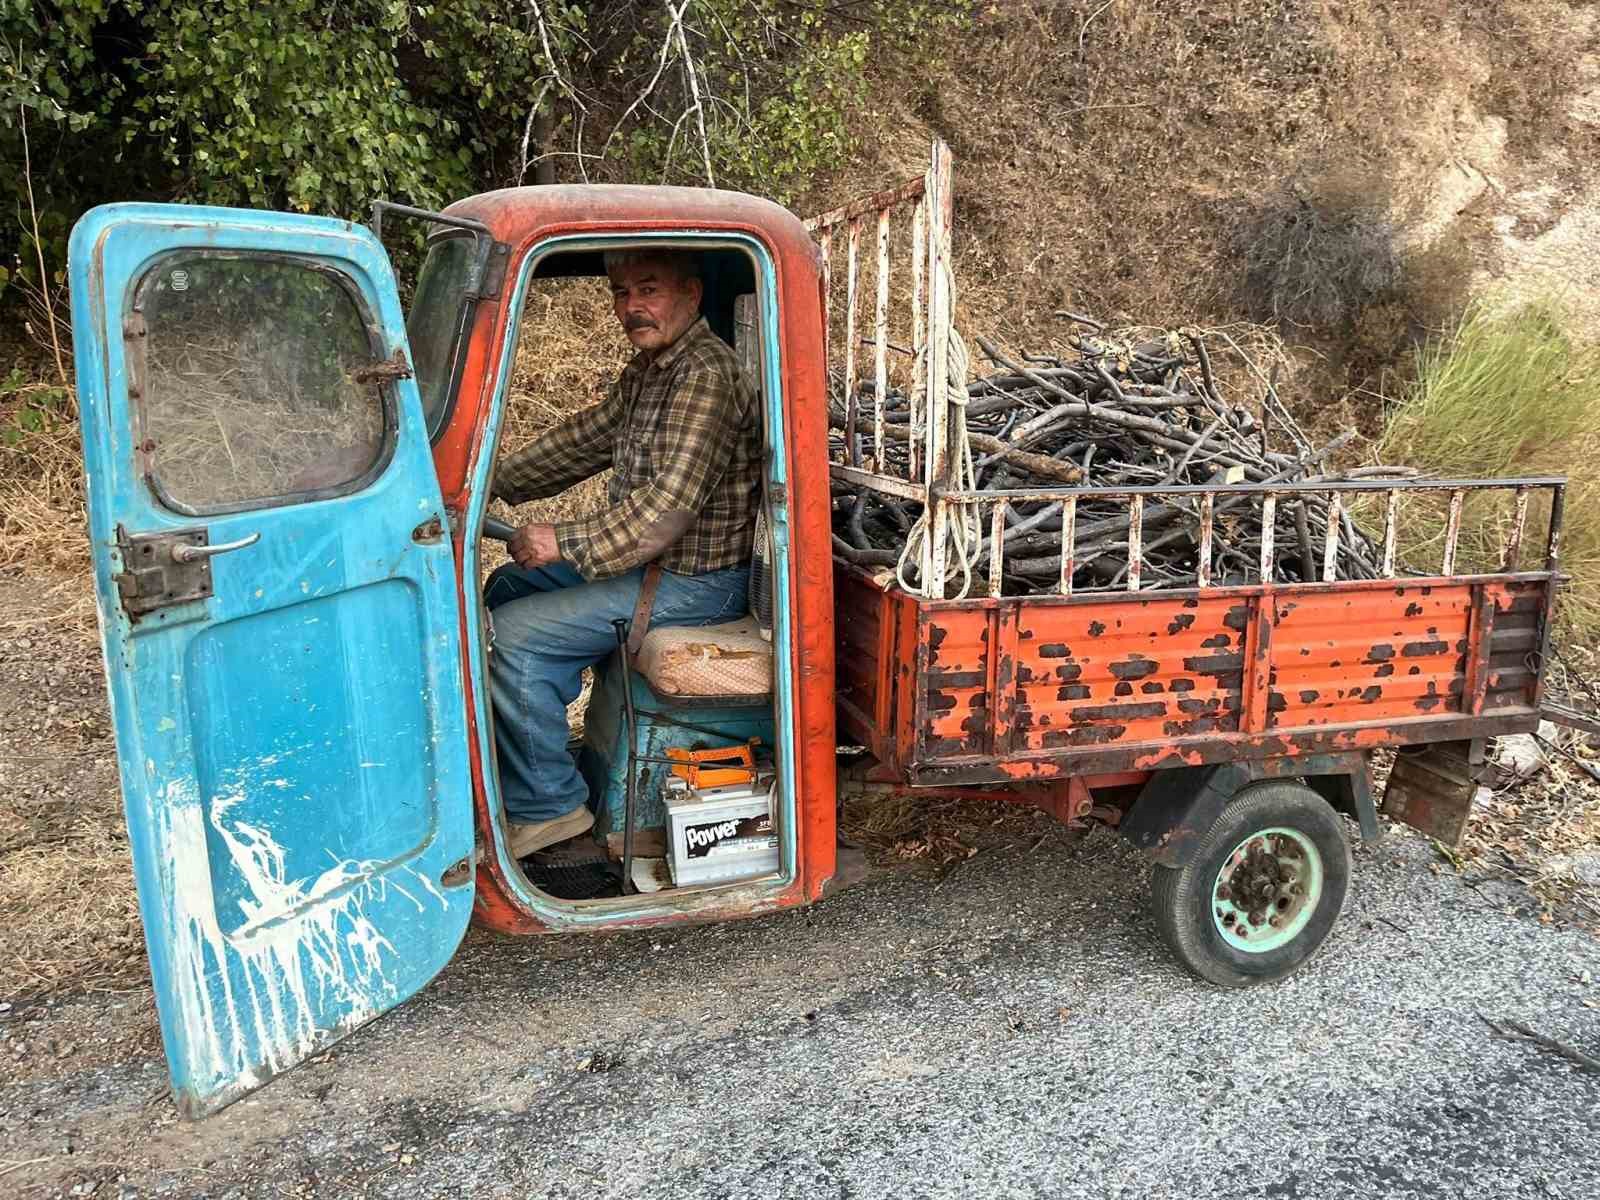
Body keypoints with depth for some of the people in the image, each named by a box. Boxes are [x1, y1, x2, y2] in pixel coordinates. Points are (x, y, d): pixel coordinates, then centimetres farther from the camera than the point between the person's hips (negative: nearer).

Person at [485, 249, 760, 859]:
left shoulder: (707, 374, -22)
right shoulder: (648, 368, 10)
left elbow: (669, 504, -29)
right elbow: (587, 437, 19)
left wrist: (563, 542, -25)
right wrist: (493, 481, 12)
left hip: (697, 579, -11)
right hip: (651, 554, 11)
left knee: (516, 634, -16)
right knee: (507, 587, 19)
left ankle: (546, 805, -2)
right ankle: (537, 741, 29)